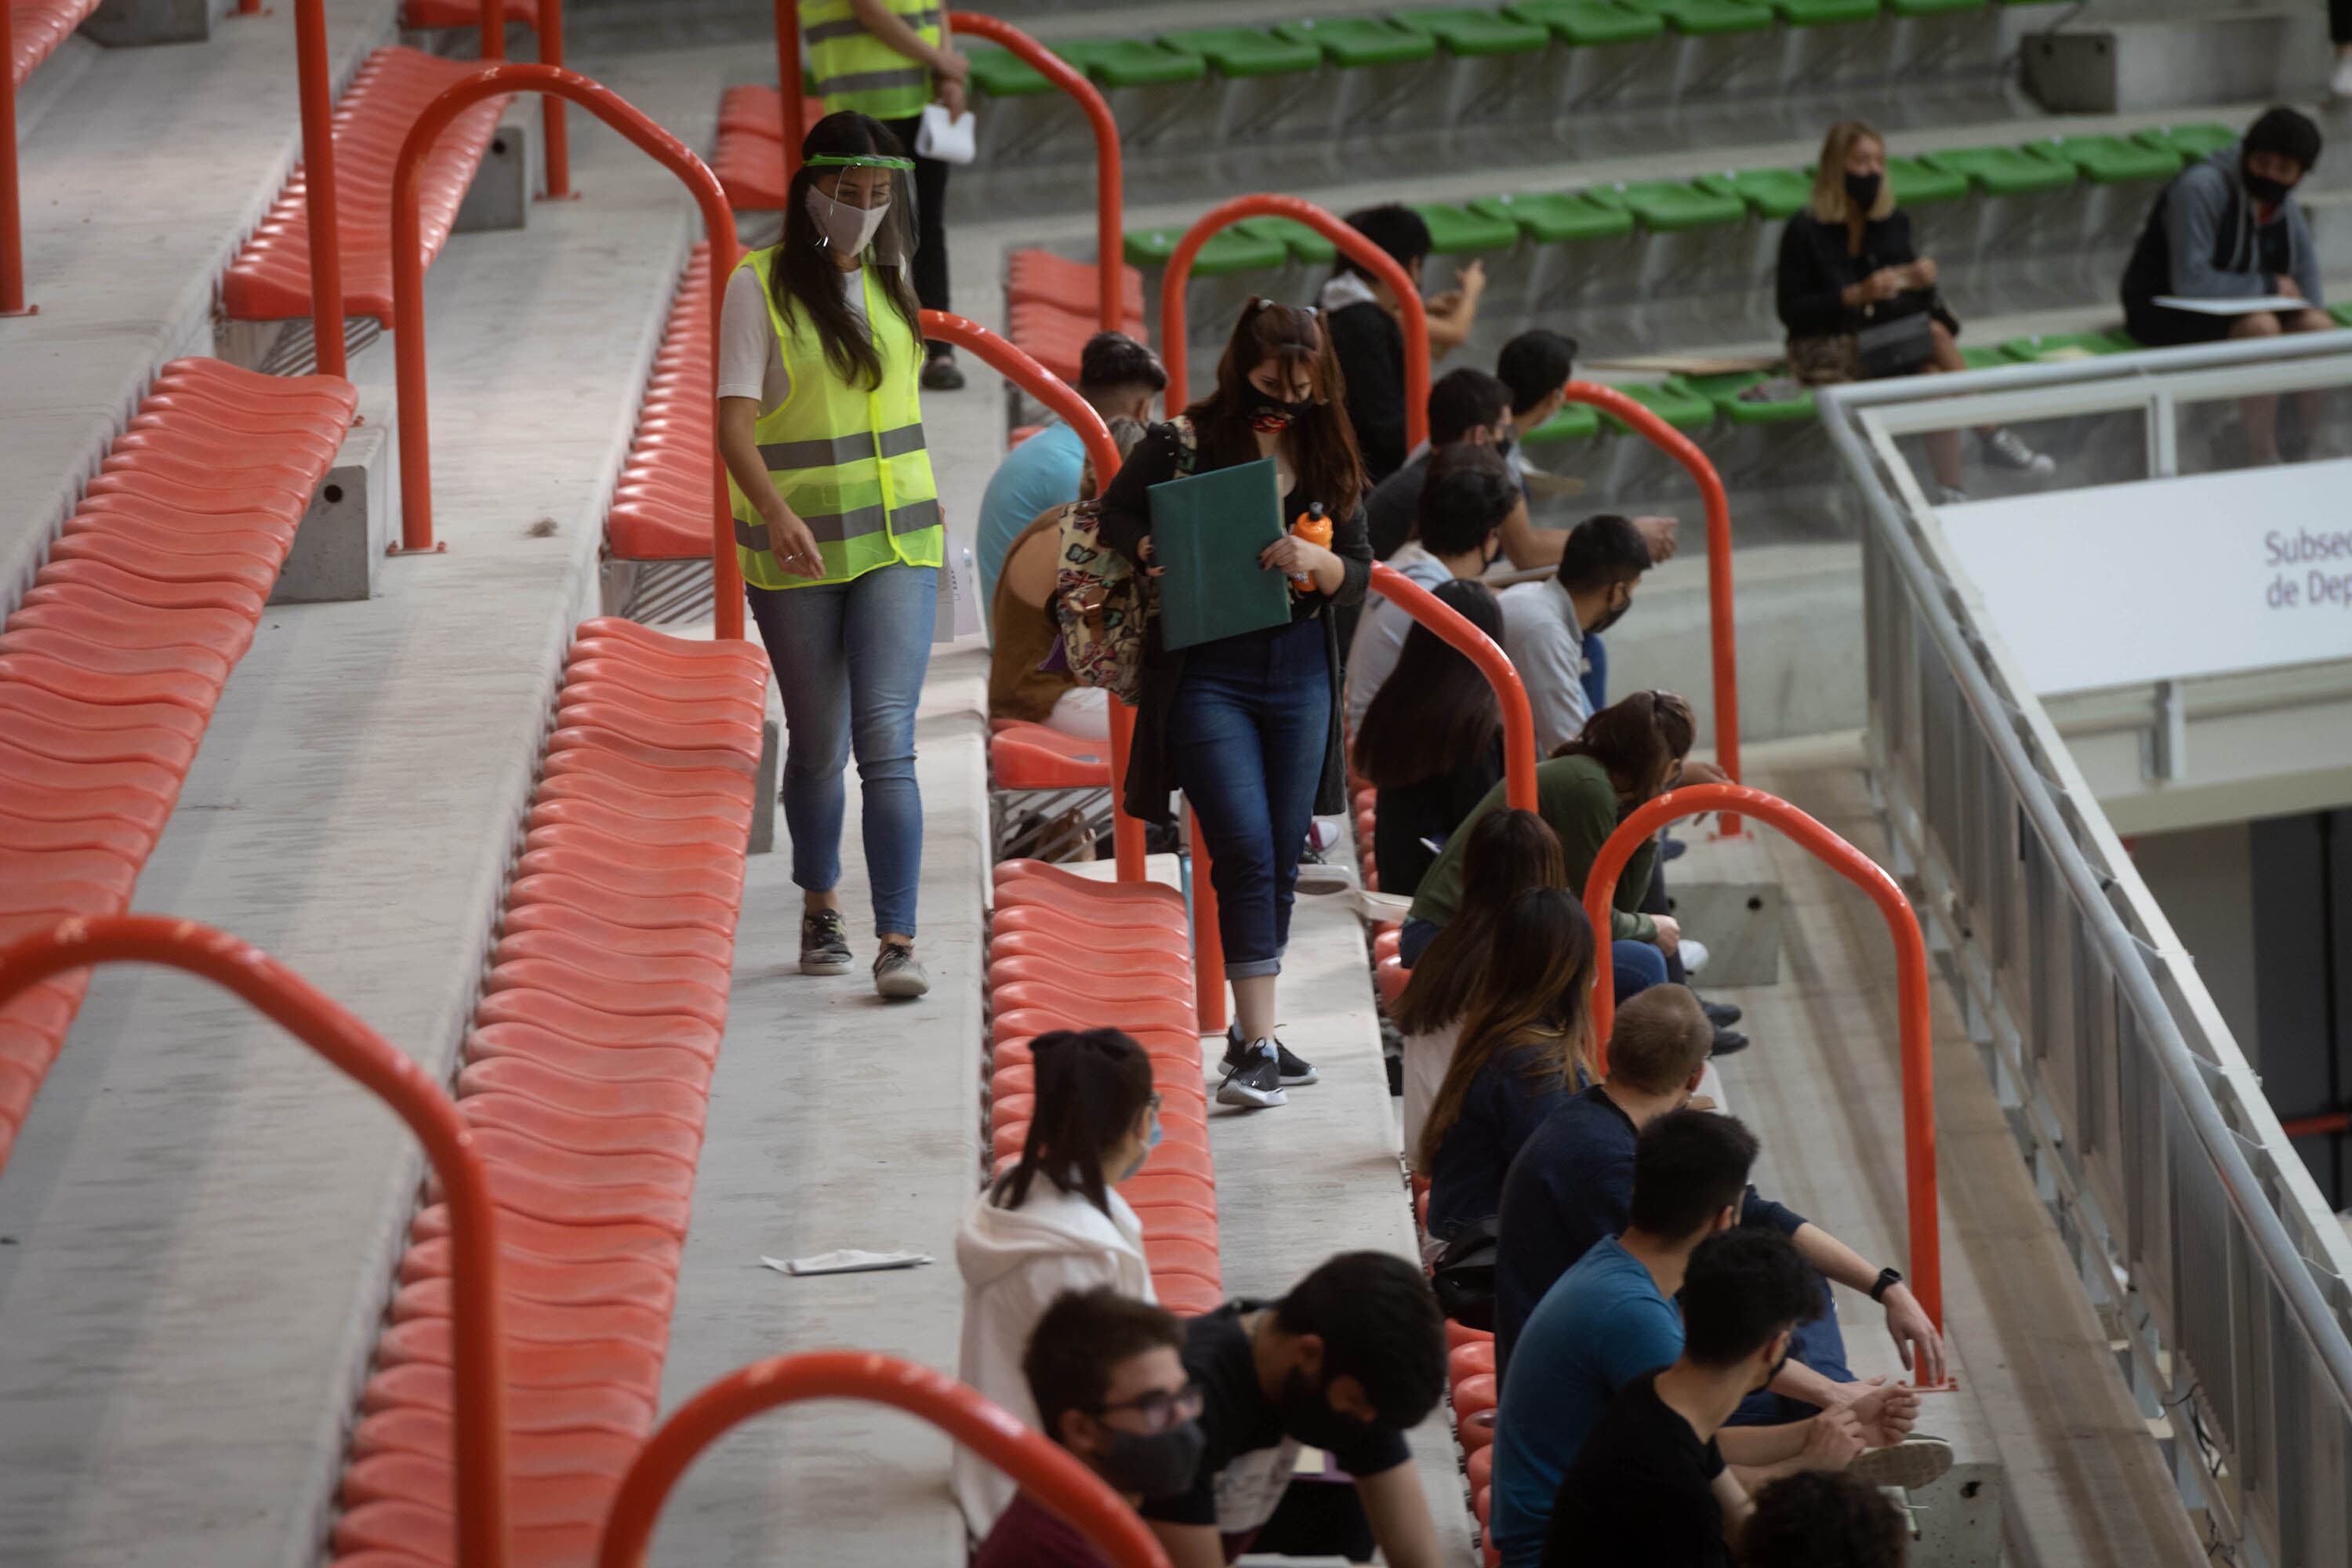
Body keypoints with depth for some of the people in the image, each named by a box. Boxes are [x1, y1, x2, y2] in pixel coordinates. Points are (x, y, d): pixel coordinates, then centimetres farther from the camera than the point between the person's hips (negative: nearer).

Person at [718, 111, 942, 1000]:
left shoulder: (889, 278, 8)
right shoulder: (761, 286, -7)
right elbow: (734, 425, -16)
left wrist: (923, 504, 26)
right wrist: (775, 512, -32)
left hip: (896, 544, 2)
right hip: (796, 553, -2)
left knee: (886, 737, -11)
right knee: (818, 746, 9)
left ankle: (898, 943, -17)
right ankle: (820, 910, 32)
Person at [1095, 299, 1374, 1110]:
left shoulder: (1327, 460, 7)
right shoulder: (1180, 445, -3)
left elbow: (1359, 572, 8)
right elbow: (1115, 518, 4)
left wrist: (1314, 560, -13)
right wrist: (1164, 551, -15)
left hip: (1300, 673, 4)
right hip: (1206, 673, -4)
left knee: (1281, 861, 7)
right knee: (1245, 853, -13)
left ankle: (1253, 1034, 20)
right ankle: (1257, 1048, -14)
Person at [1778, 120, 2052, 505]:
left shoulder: (1892, 223, 8)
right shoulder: (1805, 231, -8)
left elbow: (1920, 302, 10)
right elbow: (1790, 310, -11)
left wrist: (1922, 282, -15)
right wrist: (1856, 295, -22)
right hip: (1829, 349, -5)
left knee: (1935, 377, -26)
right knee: (1935, 336, -26)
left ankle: (1951, 494, -27)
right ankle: (1993, 437, -21)